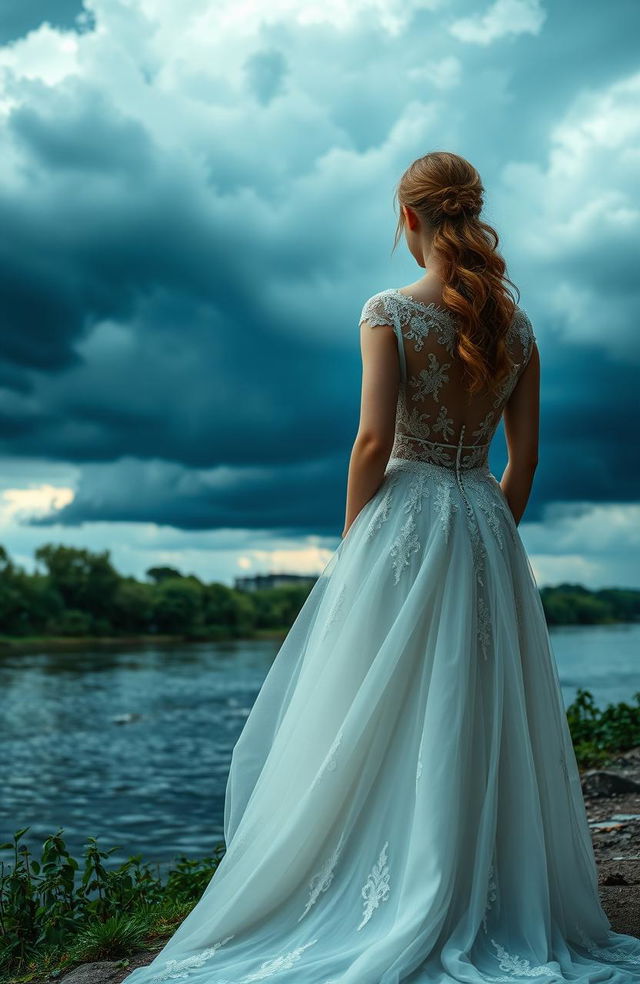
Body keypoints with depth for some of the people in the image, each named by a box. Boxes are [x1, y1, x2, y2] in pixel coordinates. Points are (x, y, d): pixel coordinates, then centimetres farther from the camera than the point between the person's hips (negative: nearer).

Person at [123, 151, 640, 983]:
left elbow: (373, 440, -13)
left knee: (381, 725, 3)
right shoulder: (516, 323, 7)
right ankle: (493, 910, 16)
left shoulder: (390, 311, -7)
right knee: (485, 726, 9)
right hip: (486, 526, 5)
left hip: (402, 521, -5)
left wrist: (349, 544, -3)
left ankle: (391, 914, 8)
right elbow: (525, 456, 7)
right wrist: (491, 532, 17)